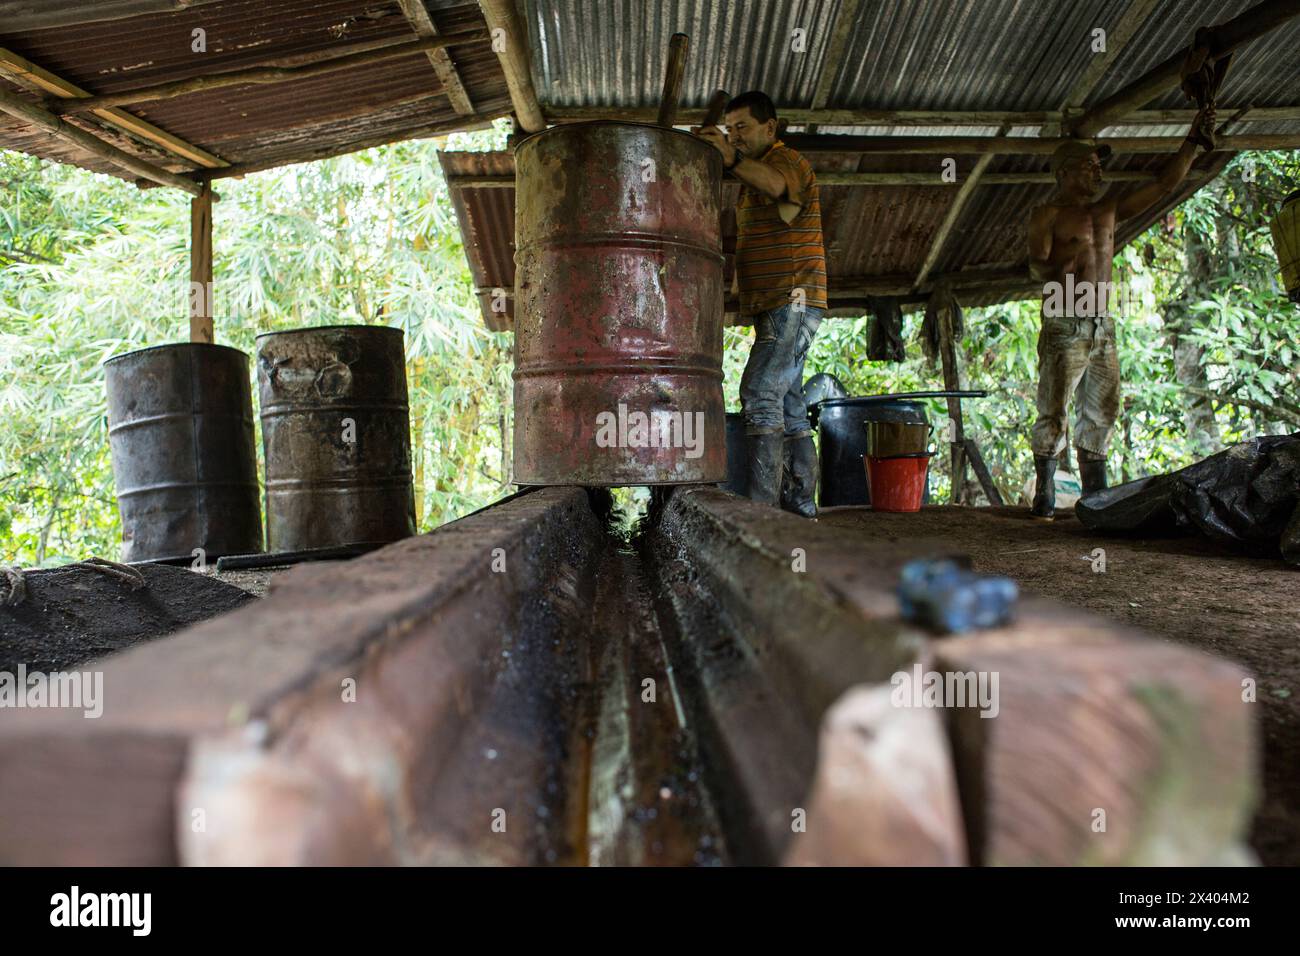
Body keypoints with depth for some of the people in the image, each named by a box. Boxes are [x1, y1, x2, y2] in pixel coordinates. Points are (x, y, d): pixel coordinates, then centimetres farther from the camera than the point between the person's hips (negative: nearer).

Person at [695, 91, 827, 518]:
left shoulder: (787, 160, -4)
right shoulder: (755, 176, 25)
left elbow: (776, 183, -31)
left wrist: (731, 158, -45)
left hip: (793, 301, -10)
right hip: (776, 307, 10)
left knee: (760, 393, -20)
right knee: (788, 404, 8)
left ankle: (761, 501, -22)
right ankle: (800, 500, 12)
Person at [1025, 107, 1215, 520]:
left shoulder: (1109, 210, 21)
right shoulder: (1047, 215, 3)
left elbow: (1165, 183, 24)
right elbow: (1037, 265, -11)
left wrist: (1193, 140, 18)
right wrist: (1058, 264, -33)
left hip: (1102, 326, 6)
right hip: (1064, 326, -6)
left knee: (1101, 412, 5)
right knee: (1053, 413, -10)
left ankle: (1095, 497, 10)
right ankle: (1044, 497, -7)